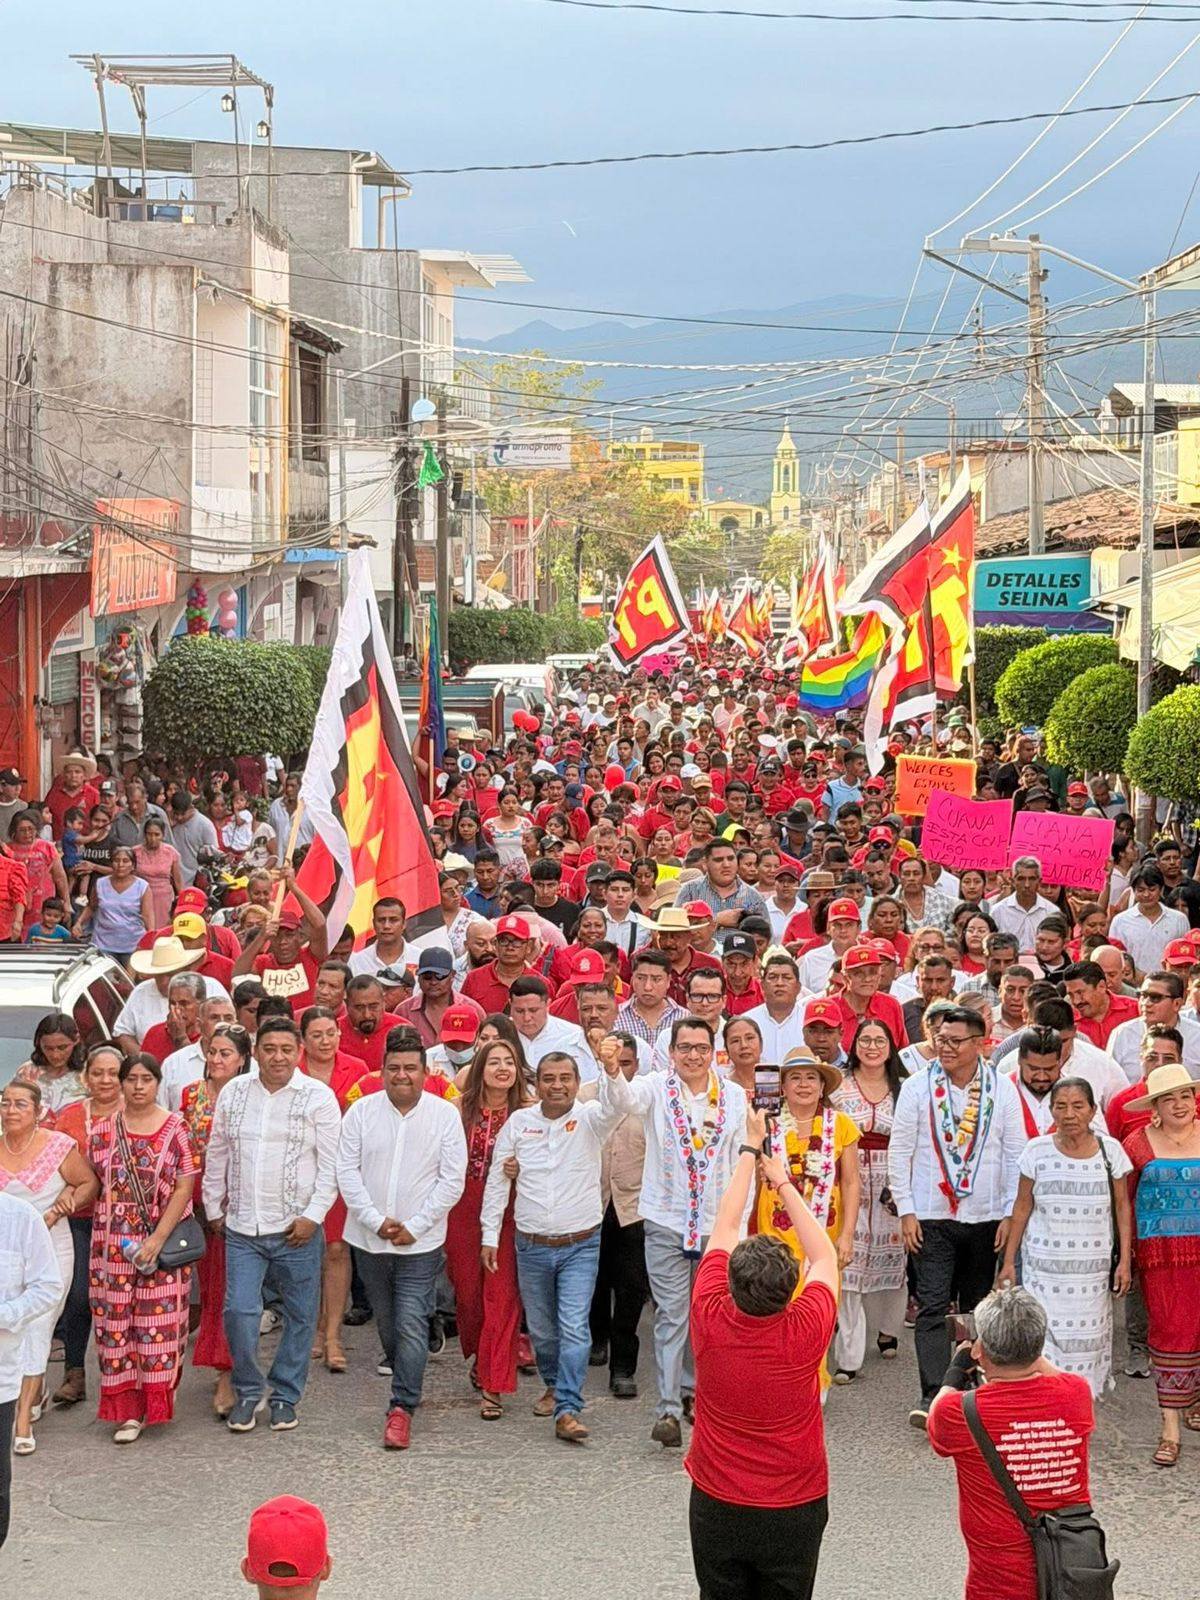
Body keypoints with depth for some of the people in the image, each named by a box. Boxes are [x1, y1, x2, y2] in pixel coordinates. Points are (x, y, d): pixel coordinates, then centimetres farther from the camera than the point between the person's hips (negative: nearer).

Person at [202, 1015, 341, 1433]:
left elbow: (330, 1164, -4)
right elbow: (217, 1156, 16)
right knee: (238, 1311, -6)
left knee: (300, 1316, 5)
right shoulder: (233, 1093, 7)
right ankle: (249, 1390, 13)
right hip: (242, 1228, 2)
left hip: (296, 1229, -2)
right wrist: (214, 1207, 15)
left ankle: (285, 1396, 20)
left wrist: (313, 1215, -10)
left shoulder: (318, 1097, -3)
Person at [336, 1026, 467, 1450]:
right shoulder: (361, 1111, 1)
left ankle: (402, 1408, -8)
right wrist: (376, 1221, -11)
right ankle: (406, 1384, 33)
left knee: (411, 1326, -10)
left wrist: (415, 1226, -11)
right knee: (386, 1323, 14)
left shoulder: (445, 1115, -3)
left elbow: (452, 1180, -4)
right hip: (369, 1240, 3)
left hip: (420, 1243, -3)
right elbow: (347, 1170, -2)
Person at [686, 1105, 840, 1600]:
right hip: (794, 1509, -1)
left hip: (716, 1506, 1)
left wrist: (749, 1151, 7)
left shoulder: (710, 1321, -19)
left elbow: (724, 1230, -3)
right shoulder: (806, 1332, -22)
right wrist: (783, 1182, 6)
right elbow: (825, 1256, -2)